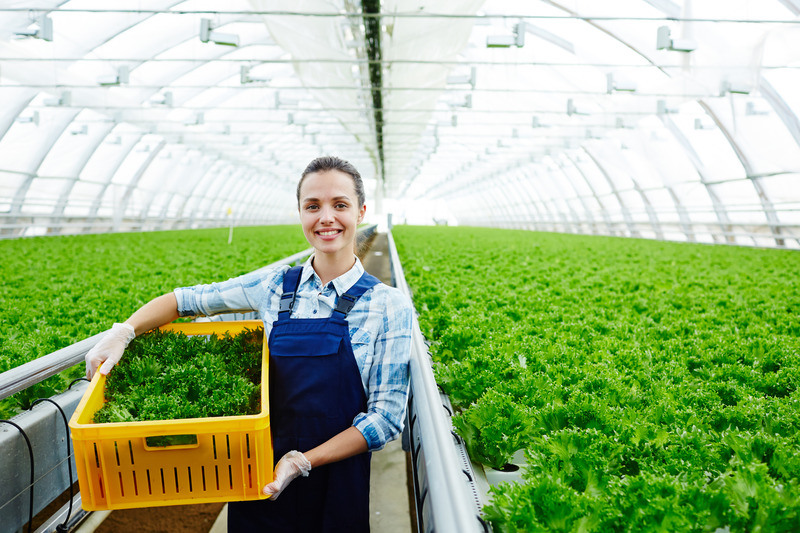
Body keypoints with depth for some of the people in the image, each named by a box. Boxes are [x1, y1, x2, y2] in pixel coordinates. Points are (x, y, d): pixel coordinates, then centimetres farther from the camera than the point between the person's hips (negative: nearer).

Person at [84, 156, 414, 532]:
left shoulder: (388, 307, -11)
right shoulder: (275, 287, -3)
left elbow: (387, 416, -12)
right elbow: (185, 300, 7)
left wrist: (304, 460, -19)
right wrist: (123, 332, -8)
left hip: (334, 485, -2)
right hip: (259, 476, 3)